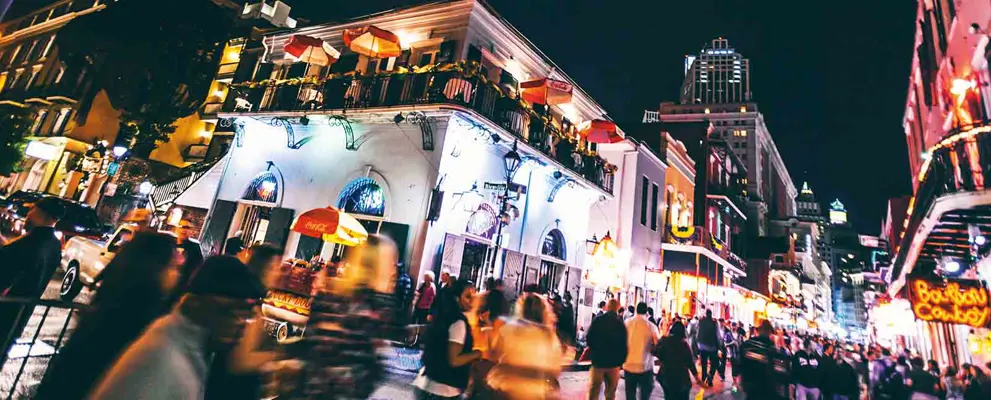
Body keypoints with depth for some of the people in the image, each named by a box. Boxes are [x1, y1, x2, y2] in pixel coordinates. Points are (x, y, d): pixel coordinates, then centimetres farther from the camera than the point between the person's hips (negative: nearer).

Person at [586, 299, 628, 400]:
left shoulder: (598, 320, -8)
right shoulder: (621, 324, -5)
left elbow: (588, 338, -8)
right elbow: (624, 345, -4)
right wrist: (621, 360, 9)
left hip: (598, 360, -1)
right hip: (614, 363, 1)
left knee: (593, 391, 8)